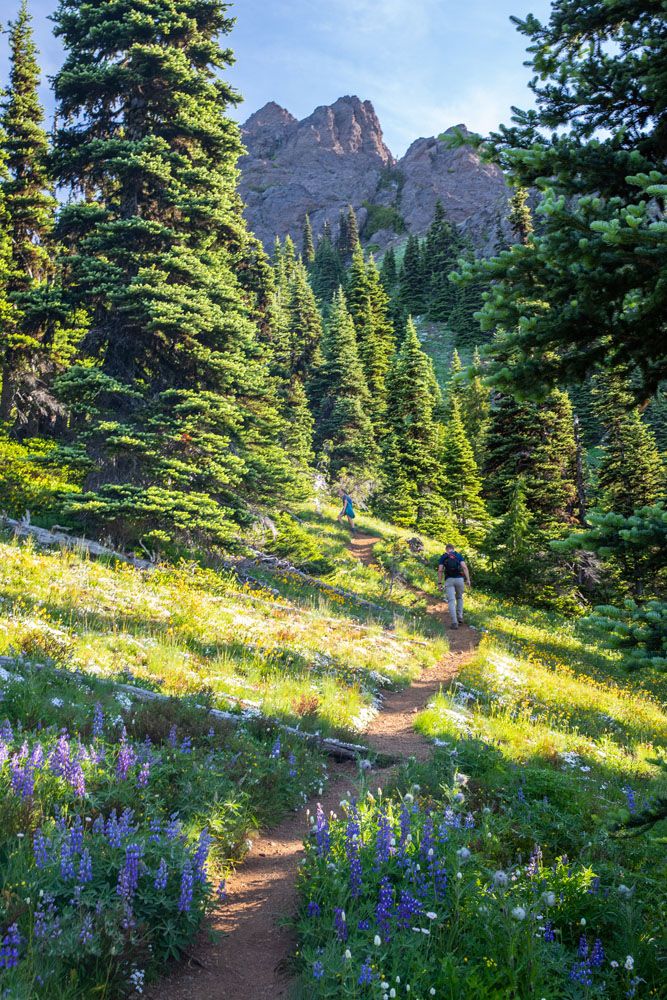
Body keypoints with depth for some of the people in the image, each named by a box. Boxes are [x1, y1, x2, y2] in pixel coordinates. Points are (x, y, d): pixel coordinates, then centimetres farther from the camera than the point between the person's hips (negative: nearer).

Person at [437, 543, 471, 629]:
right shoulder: (459, 555, 11)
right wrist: (468, 579, -5)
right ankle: (460, 617, 13)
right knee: (459, 598, 24)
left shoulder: (443, 557, 10)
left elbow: (440, 570, -1)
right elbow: (464, 567, -3)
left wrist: (440, 583, 1)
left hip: (449, 580, -1)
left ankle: (454, 622, -16)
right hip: (459, 579, 1)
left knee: (451, 601, -5)